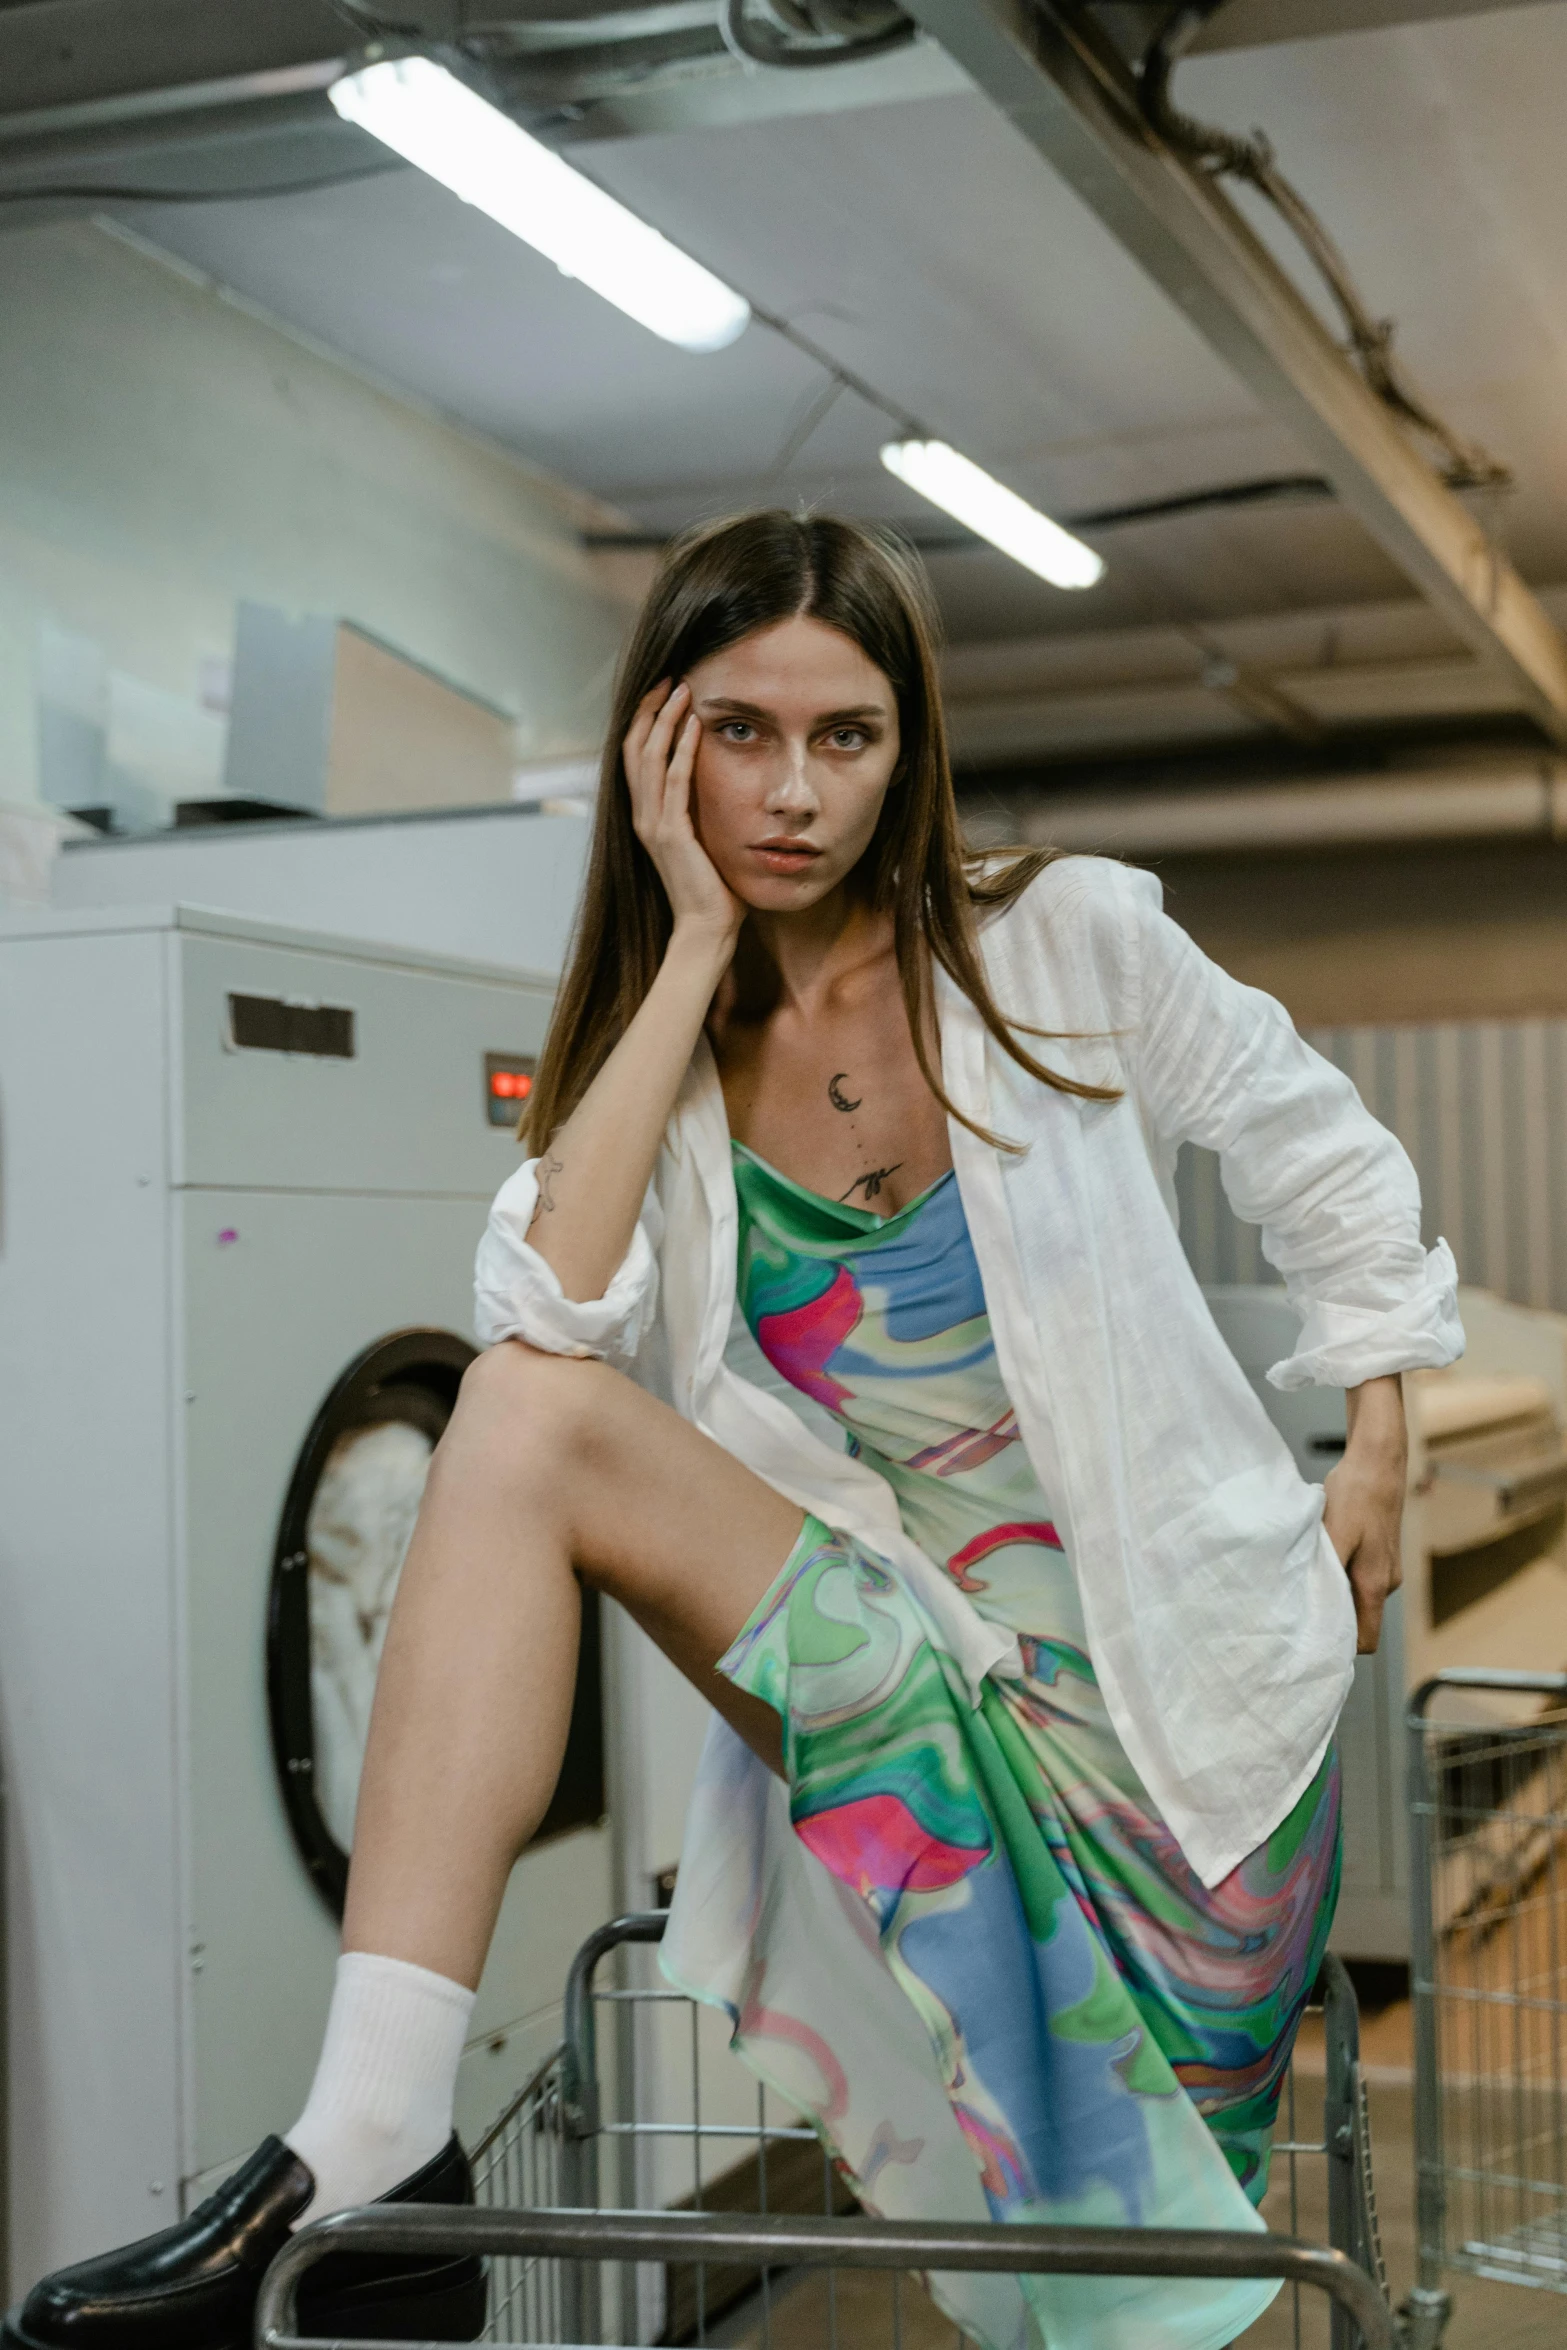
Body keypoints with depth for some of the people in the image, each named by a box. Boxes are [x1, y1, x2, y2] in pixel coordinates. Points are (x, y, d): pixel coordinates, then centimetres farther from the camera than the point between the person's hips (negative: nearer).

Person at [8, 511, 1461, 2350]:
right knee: (523, 1415, -23)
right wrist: (695, 944, -16)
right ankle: (369, 2162, -29)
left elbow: (1327, 1166, 7)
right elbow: (550, 1317, -19)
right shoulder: (661, 1041, 1)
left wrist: (1377, 1451, 1)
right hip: (895, 1670, 2)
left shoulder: (1067, 940, -6)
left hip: (1178, 1671, -1)